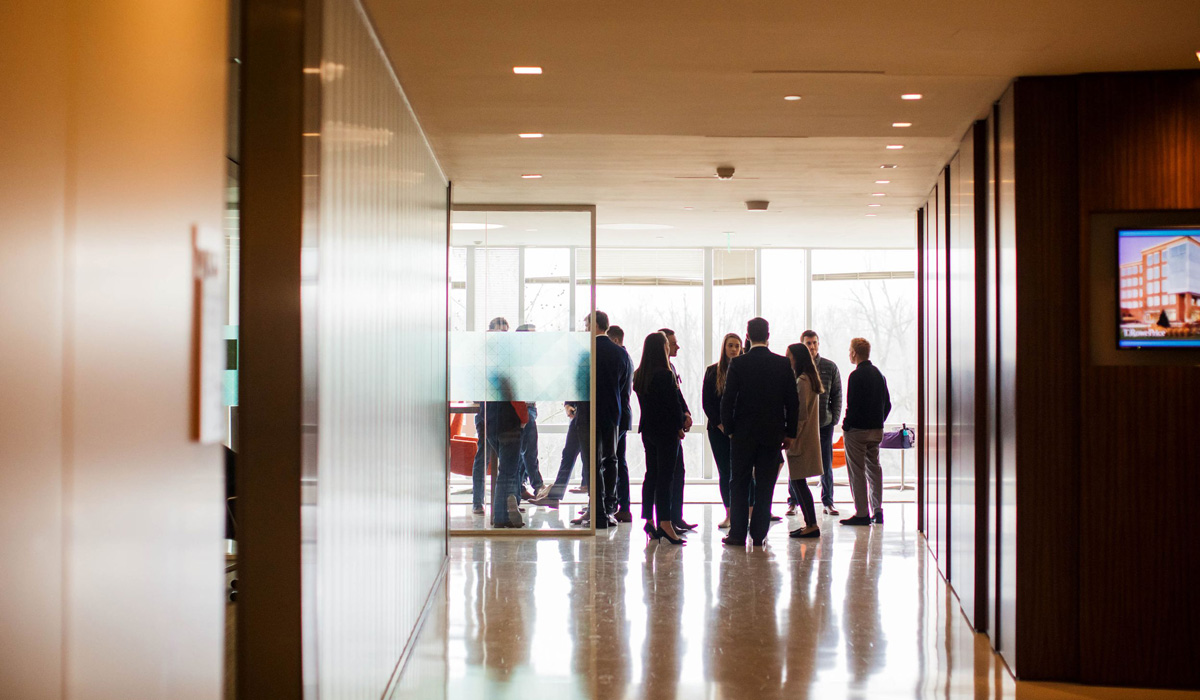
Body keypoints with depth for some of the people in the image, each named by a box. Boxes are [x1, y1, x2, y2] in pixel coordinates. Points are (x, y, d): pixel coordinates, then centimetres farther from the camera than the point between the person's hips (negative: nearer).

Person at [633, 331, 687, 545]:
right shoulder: (665, 375, -16)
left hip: (648, 429, 7)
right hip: (666, 430, -7)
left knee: (651, 475, 12)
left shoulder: (639, 375, 7)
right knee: (665, 476, -6)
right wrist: (680, 425, 2)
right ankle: (665, 523, -8)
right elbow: (674, 404, -14)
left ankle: (649, 520, 15)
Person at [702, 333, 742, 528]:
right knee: (724, 472, 4)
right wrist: (719, 423, -5)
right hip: (718, 429, 2)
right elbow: (706, 401, 4)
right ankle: (728, 514, 9)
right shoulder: (713, 371, 7)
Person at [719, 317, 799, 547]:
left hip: (743, 433, -2)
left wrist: (729, 429, 5)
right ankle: (759, 534, 6)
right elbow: (792, 401, 2)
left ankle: (738, 533, 5)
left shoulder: (738, 364, -7)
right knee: (765, 485, 6)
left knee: (739, 484, 6)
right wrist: (790, 433, 8)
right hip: (772, 433, 2)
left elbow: (728, 399, -6)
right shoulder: (783, 364, -1)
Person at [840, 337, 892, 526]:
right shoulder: (879, 374, 10)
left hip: (857, 430, -7)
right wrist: (879, 422, 18)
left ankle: (862, 514, -3)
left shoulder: (856, 375, -15)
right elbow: (887, 404, 14)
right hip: (876, 430, 8)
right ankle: (877, 511, 13)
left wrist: (846, 426, -7)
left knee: (857, 471, -3)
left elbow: (853, 405, -19)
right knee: (874, 468, 13)